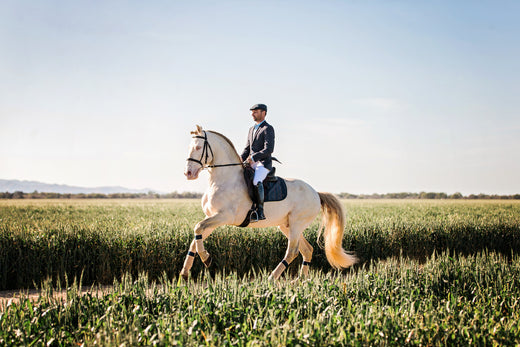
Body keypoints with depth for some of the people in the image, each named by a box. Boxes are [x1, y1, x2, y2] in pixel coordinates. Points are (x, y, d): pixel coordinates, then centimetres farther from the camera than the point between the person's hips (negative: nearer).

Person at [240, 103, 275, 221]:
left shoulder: (268, 129, -6)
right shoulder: (252, 129, 20)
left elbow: (269, 149, -16)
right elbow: (247, 148, 22)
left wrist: (253, 157, -23)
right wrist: (241, 158, 2)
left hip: (263, 164, -9)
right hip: (251, 164, 9)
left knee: (256, 182, -32)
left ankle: (260, 211, -29)